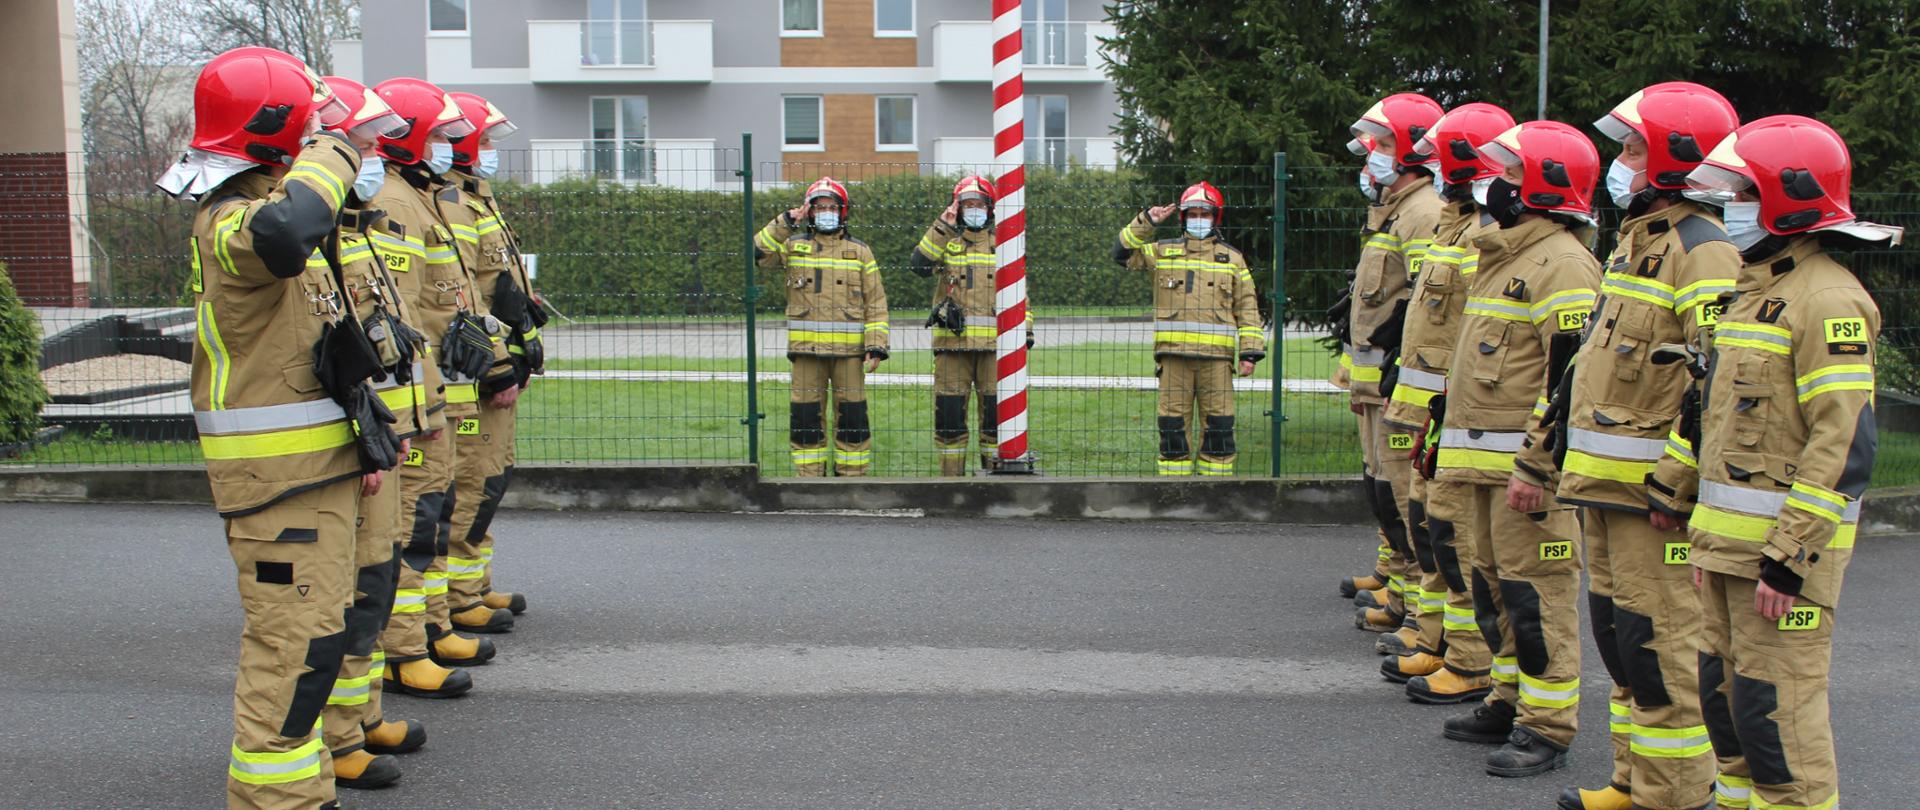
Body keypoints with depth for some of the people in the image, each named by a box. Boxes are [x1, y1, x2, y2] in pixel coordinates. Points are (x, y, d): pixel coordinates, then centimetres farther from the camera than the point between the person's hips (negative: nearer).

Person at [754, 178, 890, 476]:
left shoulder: (860, 251, 9)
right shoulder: (794, 246, 10)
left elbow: (876, 303, 5)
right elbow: (759, 253, -8)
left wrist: (876, 345, -4)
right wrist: (784, 222, -13)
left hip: (849, 350, 0)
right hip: (806, 348, 1)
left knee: (852, 415, 1)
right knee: (806, 415, 2)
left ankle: (852, 476, 10)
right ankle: (809, 476, 10)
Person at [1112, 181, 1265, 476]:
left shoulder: (1232, 258, 14)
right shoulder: (1163, 252, 14)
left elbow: (1247, 309, 12)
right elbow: (1124, 253, 5)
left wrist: (1250, 352, 3)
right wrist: (1145, 222, -3)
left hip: (1216, 355, 0)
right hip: (1173, 354, 0)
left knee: (1218, 424, -1)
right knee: (1173, 423, 1)